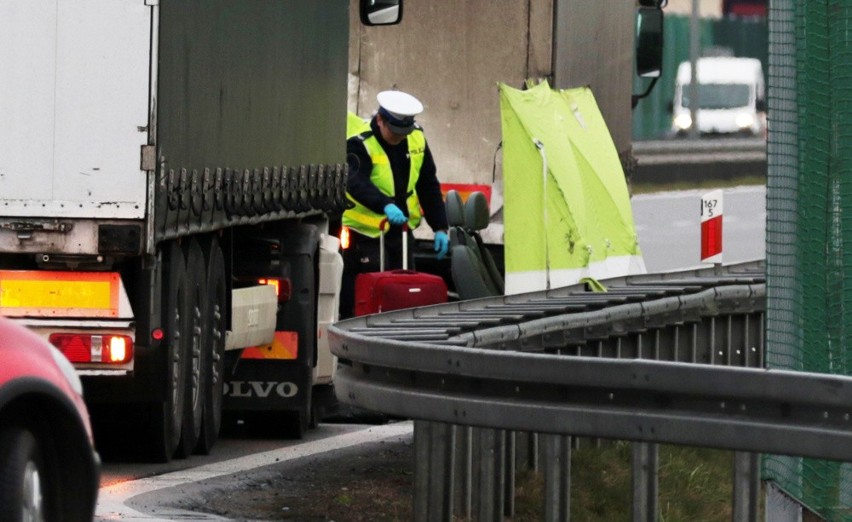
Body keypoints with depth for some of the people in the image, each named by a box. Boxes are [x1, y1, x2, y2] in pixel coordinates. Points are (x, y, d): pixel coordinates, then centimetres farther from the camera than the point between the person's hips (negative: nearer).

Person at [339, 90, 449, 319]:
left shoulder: (417, 138, 5)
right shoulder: (359, 144, -15)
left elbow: (428, 186, 14)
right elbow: (356, 184, -33)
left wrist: (440, 227, 8)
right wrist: (386, 205, -50)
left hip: (401, 231, 6)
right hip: (365, 234, -6)